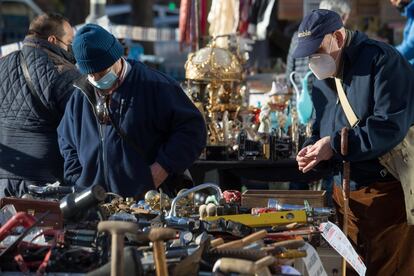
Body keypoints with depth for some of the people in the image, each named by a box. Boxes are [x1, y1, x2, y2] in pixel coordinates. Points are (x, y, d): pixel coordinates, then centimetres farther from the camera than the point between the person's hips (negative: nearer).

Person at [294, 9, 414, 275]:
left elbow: (391, 125, -23)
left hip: (388, 191, -8)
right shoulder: (323, 78, 14)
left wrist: (335, 145, -21)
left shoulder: (381, 61, -13)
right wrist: (314, 148, 0)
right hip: (345, 192, 8)